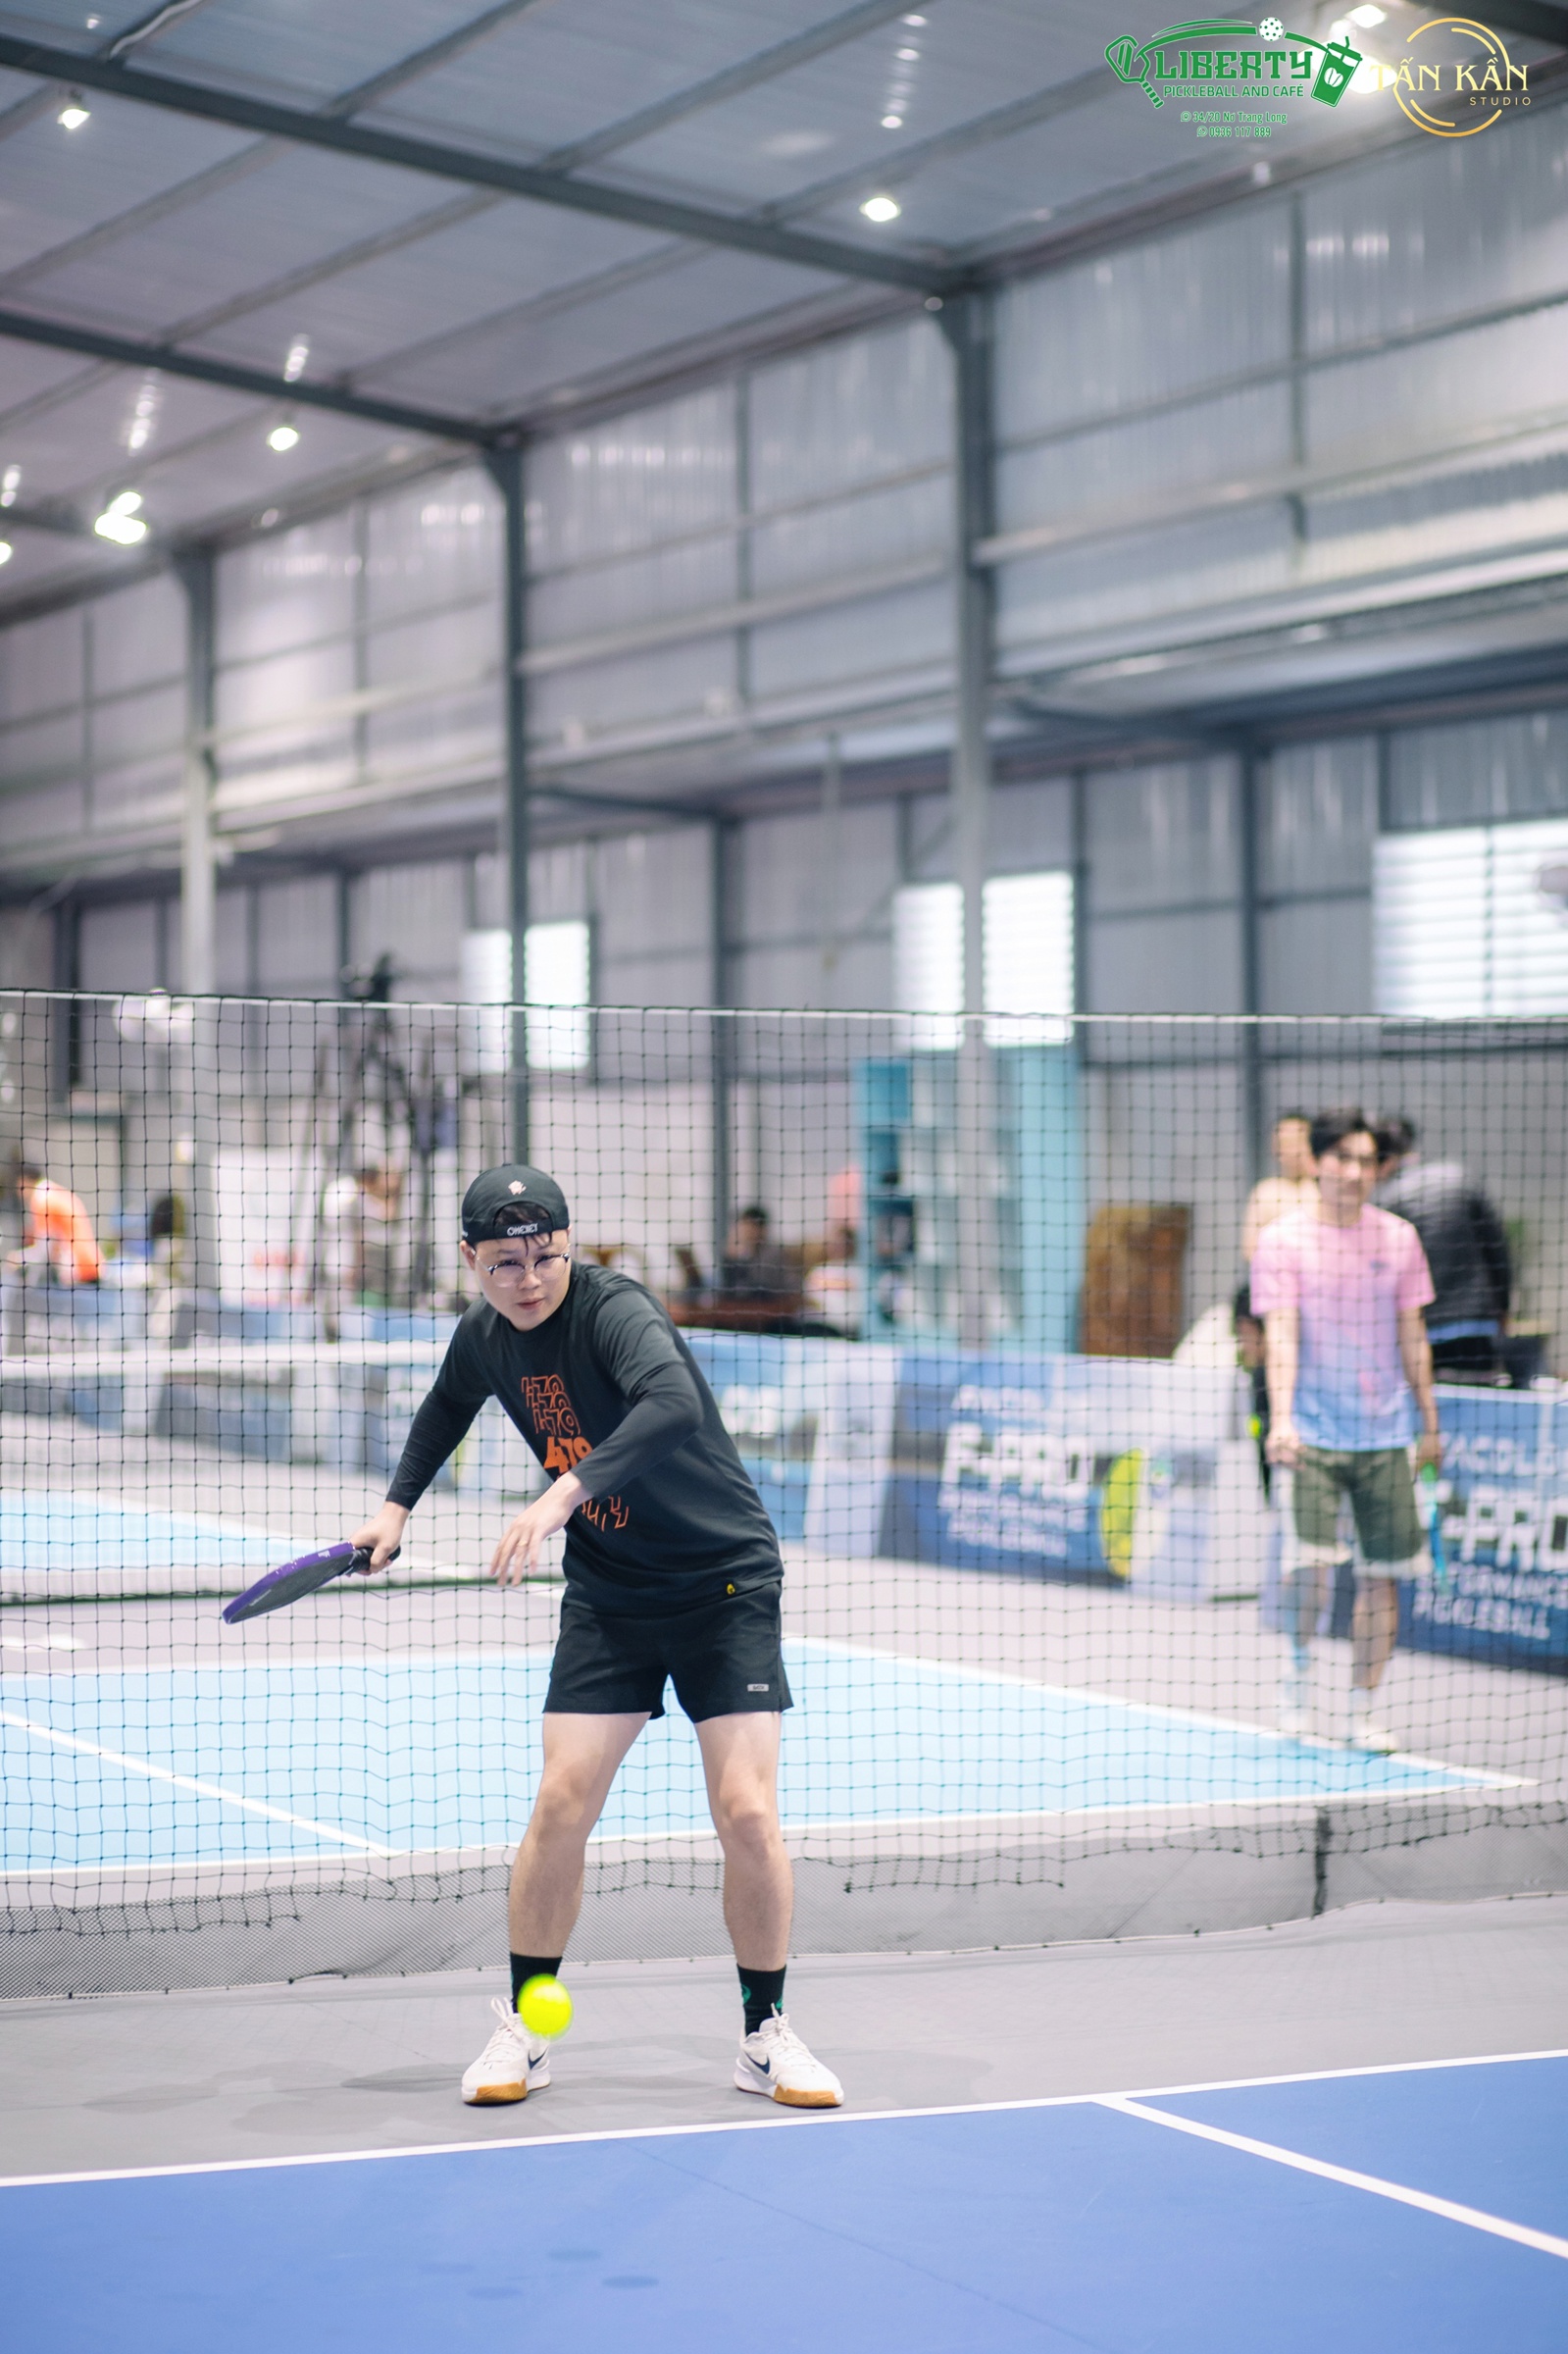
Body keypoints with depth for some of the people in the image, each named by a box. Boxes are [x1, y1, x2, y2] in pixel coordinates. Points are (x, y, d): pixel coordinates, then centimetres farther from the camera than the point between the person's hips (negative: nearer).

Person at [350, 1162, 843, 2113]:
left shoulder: (614, 1309, -23)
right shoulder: (485, 1336, -1)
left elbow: (674, 1403, -46)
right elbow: (448, 1408, 25)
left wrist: (564, 1493, -52)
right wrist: (397, 1506, 18)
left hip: (725, 1581, -5)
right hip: (608, 1595, 5)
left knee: (748, 1813, -10)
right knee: (562, 1805, -6)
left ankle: (767, 2036, 8)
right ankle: (526, 2030, 11)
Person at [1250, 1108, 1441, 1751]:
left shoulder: (1398, 1237, 6)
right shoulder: (1283, 1239, -3)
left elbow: (1412, 1337, 12)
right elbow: (1281, 1334, -11)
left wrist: (1430, 1424, 13)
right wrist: (1281, 1419, -24)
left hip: (1385, 1433, 3)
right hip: (1311, 1433, -3)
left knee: (1381, 1575, 2)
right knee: (1310, 1564, -15)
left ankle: (1361, 1710, 14)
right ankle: (1299, 1672, 12)